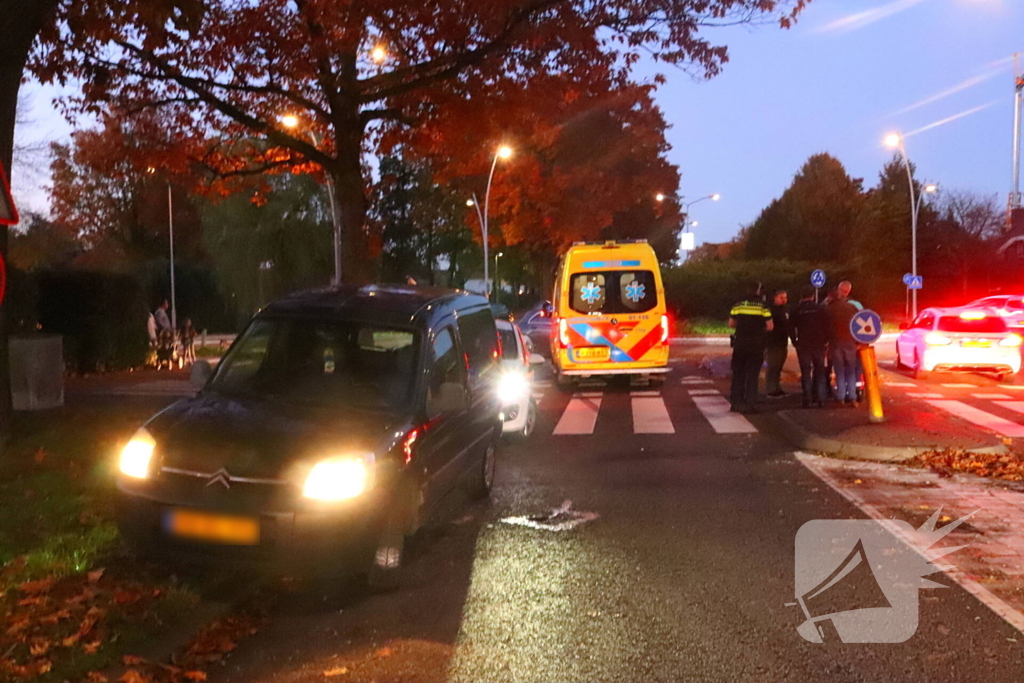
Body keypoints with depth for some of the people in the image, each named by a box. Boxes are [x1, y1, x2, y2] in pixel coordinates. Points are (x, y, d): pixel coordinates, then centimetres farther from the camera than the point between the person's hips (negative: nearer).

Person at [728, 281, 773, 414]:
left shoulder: (738, 305, 2)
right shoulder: (763, 306, -5)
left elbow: (731, 324, 6)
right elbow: (769, 326, -7)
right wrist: (760, 330, 11)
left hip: (740, 344, 2)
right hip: (756, 345, -2)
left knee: (738, 373, 12)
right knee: (752, 375, 5)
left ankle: (736, 402, 13)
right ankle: (749, 403, 4)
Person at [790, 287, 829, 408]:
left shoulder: (797, 310, -1)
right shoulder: (820, 308, -1)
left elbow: (791, 327, -2)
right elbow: (826, 325, -3)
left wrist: (795, 341, 6)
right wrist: (825, 340, 7)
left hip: (803, 345, -1)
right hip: (819, 344, 1)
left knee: (805, 372, 3)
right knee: (820, 371, 8)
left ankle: (807, 399, -2)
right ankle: (820, 399, 2)